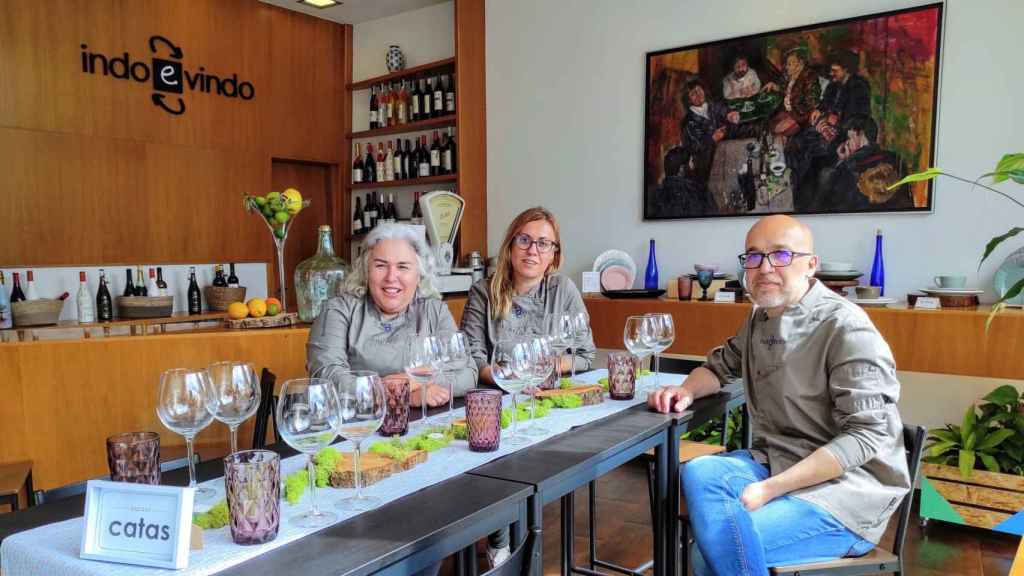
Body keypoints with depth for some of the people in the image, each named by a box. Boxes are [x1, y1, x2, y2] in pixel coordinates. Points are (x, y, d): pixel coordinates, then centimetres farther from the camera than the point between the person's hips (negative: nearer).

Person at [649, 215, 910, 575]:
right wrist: (687, 390, 1)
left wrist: (769, 488, -24)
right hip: (775, 462, 6)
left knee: (724, 543, -26)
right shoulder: (759, 320, 9)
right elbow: (722, 365, 26)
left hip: (846, 483, -6)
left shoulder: (845, 327, -15)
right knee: (698, 475, -26)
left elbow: (865, 436, -20)